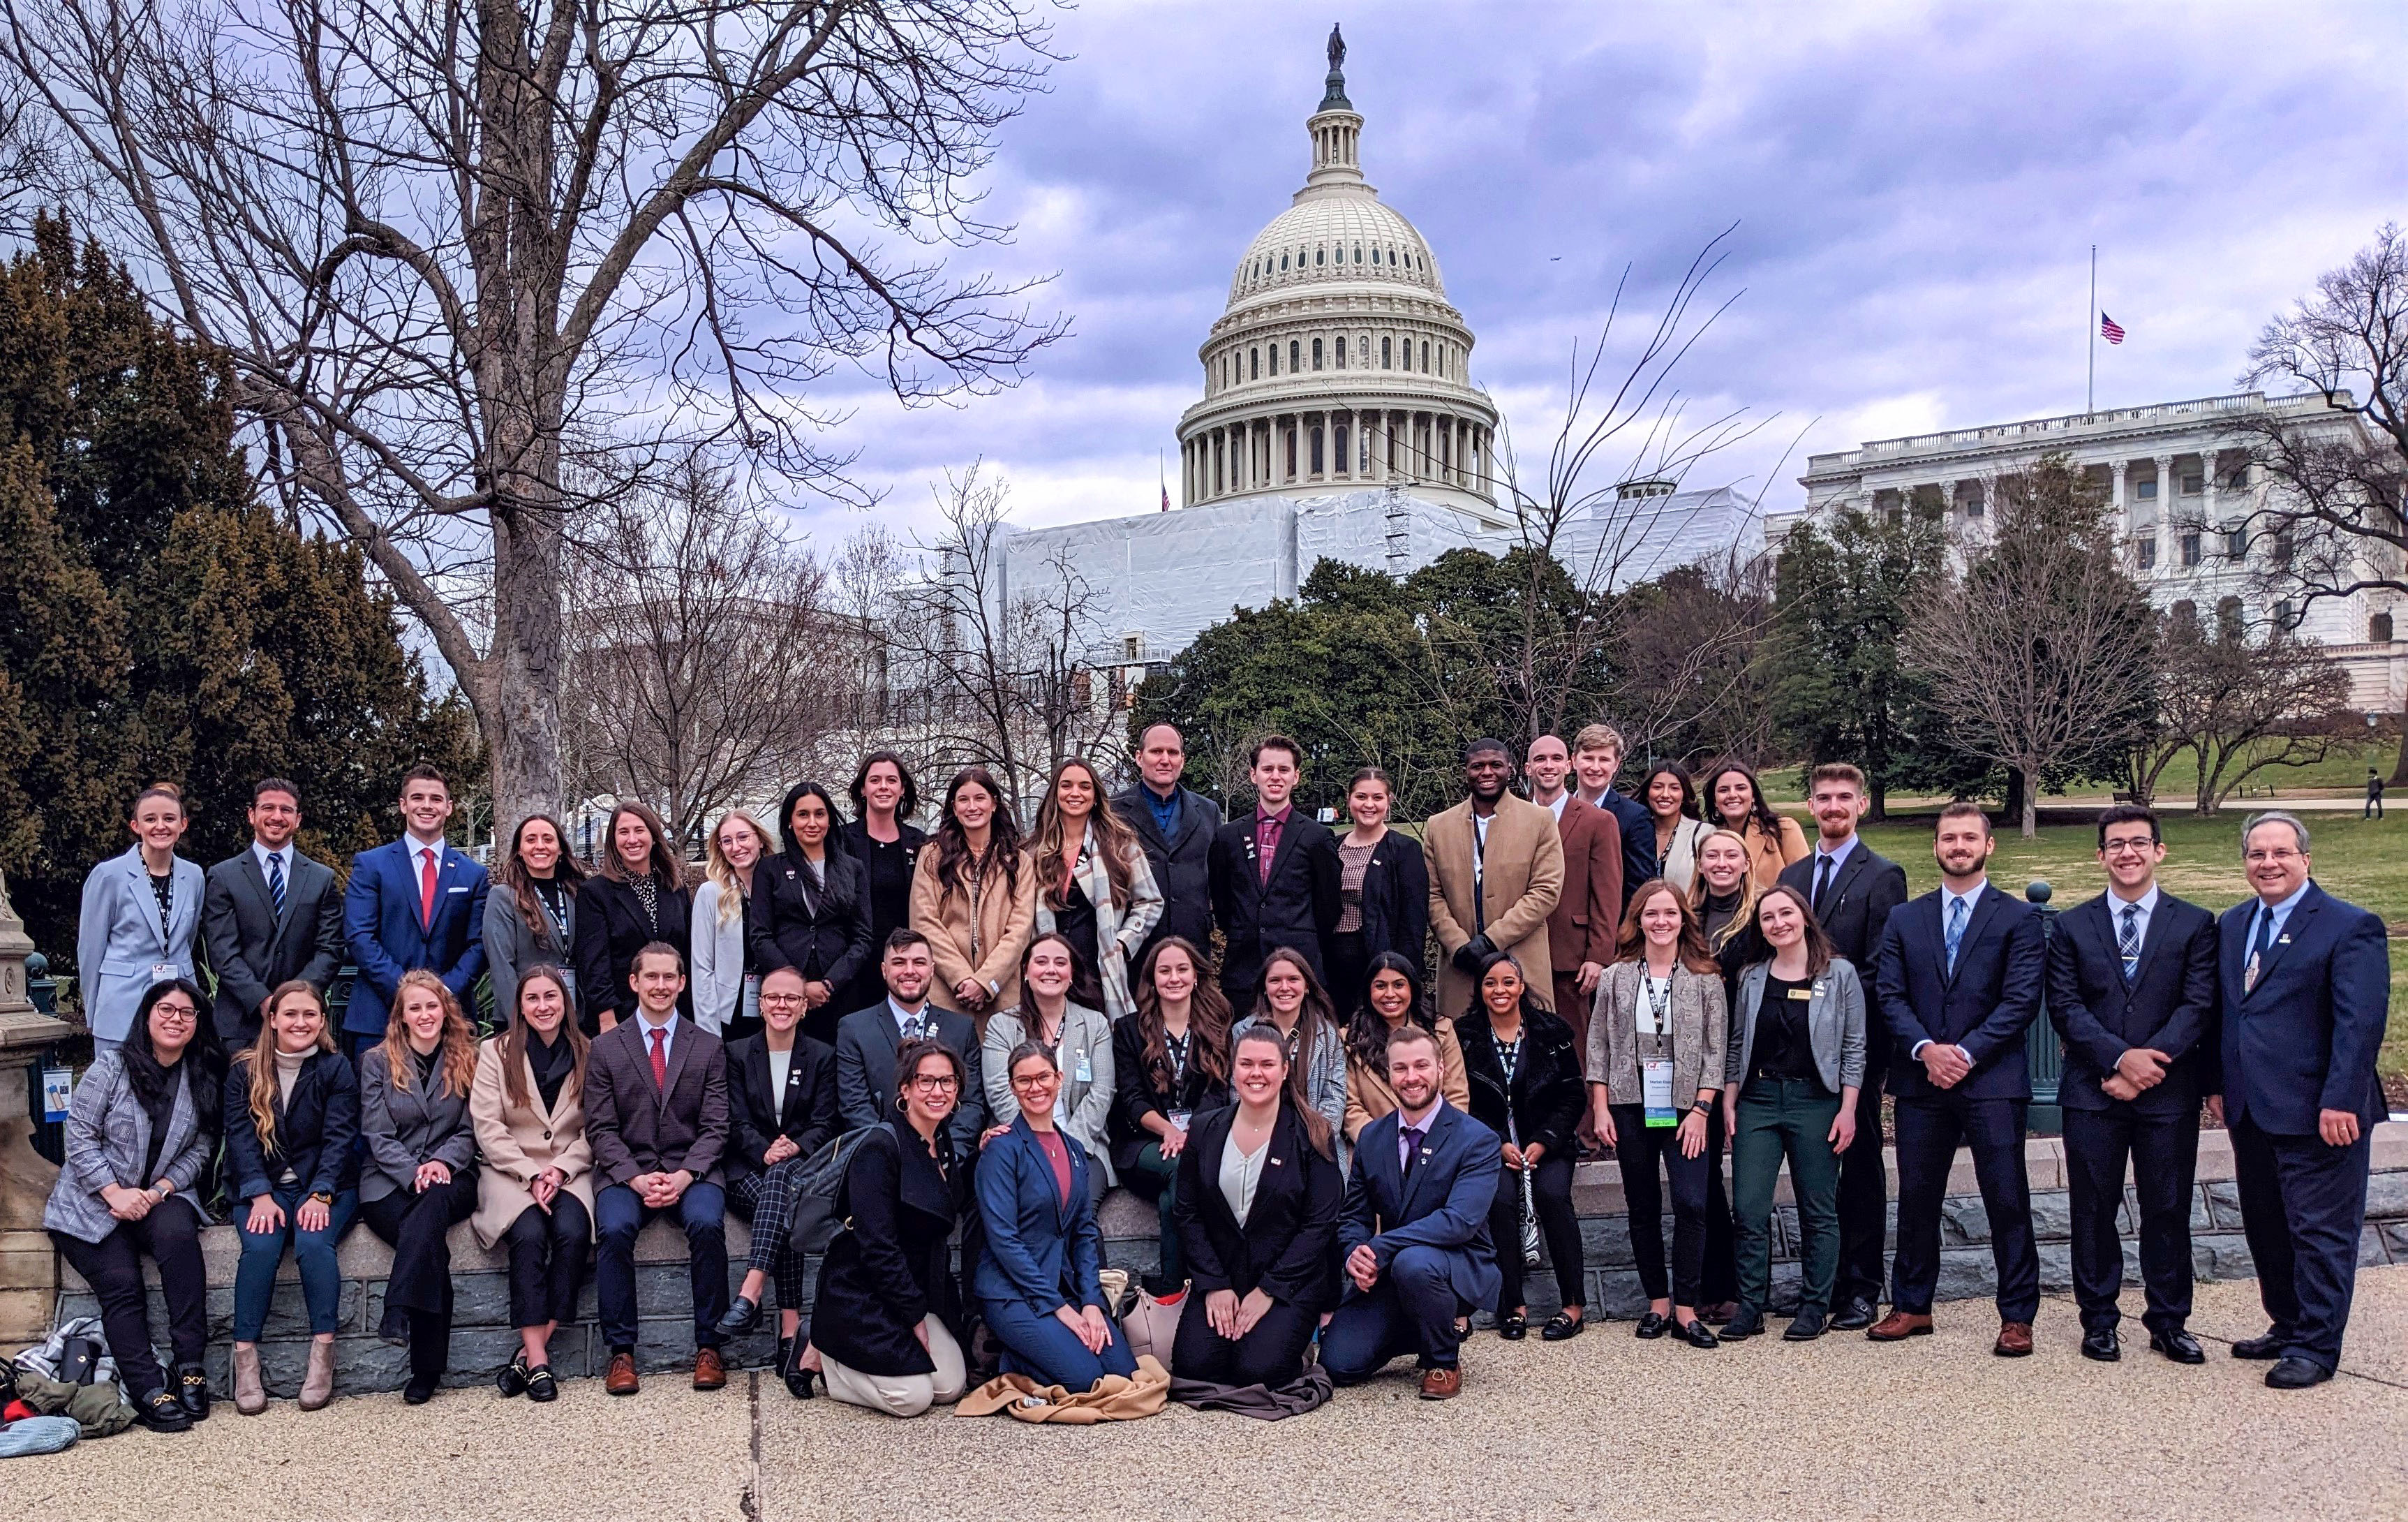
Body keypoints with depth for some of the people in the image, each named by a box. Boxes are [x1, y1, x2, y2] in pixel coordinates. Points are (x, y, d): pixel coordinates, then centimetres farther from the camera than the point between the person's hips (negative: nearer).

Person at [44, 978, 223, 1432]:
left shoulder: (204, 1078, 6)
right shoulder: (111, 1067, -4)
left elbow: (200, 1149, 5)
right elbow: (79, 1136, -6)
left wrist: (161, 1189, -11)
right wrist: (115, 1193, -15)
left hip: (162, 1195, 1)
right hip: (92, 1203, -1)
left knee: (178, 1233, -31)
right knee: (121, 1285, -21)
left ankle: (191, 1368, -29)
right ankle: (150, 1393, -22)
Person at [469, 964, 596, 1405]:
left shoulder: (587, 1054, 9)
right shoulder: (495, 1052, 6)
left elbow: (593, 1131, 6)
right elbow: (488, 1128, -2)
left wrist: (560, 1170, -12)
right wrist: (532, 1175, -14)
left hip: (569, 1170, 1)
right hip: (511, 1171, -1)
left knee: (573, 1232, -30)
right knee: (530, 1234, -30)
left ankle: (529, 1354, -24)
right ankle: (538, 1361, -29)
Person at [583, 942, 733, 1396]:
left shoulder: (709, 1047, 9)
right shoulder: (605, 1048, 8)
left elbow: (714, 1128, 3)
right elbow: (601, 1129, 2)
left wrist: (684, 1176, -15)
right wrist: (637, 1178, -13)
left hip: (691, 1170, 0)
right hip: (627, 1172, 0)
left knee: (707, 1223, -31)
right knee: (614, 1229, -30)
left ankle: (708, 1346, -18)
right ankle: (621, 1351, -16)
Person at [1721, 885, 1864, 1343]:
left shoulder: (1840, 974, 0)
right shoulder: (1751, 978, 8)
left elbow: (1854, 1048, -1)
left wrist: (1847, 1110, -7)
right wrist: (1728, 1103, 5)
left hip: (1815, 1101, -2)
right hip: (1757, 1100, 3)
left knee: (1818, 1212, 5)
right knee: (1750, 1212, -1)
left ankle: (1815, 1308, 16)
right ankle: (1750, 1308, 8)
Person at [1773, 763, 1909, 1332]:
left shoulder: (1882, 876, -4)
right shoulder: (1792, 875, 14)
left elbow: (1881, 971, -9)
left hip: (1857, 1043, -5)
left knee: (1860, 1162, 3)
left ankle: (1861, 1288, 11)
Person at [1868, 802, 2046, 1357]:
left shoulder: (2018, 919, 3)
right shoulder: (1904, 919, 12)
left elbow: (2021, 1000, -6)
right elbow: (1890, 994, 4)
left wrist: (1967, 1052, -14)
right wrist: (1925, 1049, -11)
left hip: (1992, 1081, -3)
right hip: (1921, 1081, 3)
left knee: (2007, 1201, 0)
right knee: (1916, 1197, 9)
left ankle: (2017, 1316, 10)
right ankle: (1912, 1306, 21)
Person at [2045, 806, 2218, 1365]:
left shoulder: (2195, 924, 4)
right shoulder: (2072, 927, 6)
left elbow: (2198, 1006, -5)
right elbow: (2065, 1007, -2)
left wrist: (2149, 1063, -16)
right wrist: (2120, 1057, -16)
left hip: (2169, 1093, 0)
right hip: (2091, 1093, 1)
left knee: (2168, 1210, 7)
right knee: (2093, 1209, 6)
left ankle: (2169, 1323, 21)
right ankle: (2098, 1321, 18)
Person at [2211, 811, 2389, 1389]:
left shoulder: (2351, 927, -9)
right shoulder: (2231, 925, 13)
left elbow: (2361, 1022, -15)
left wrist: (2340, 1102, -21)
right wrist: (2218, 1083, 11)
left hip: (2318, 1113, -7)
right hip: (2250, 1109, 7)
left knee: (2321, 1232, 2)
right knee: (2266, 1230, 15)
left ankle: (2316, 1348, 10)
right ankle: (2286, 1327, 28)